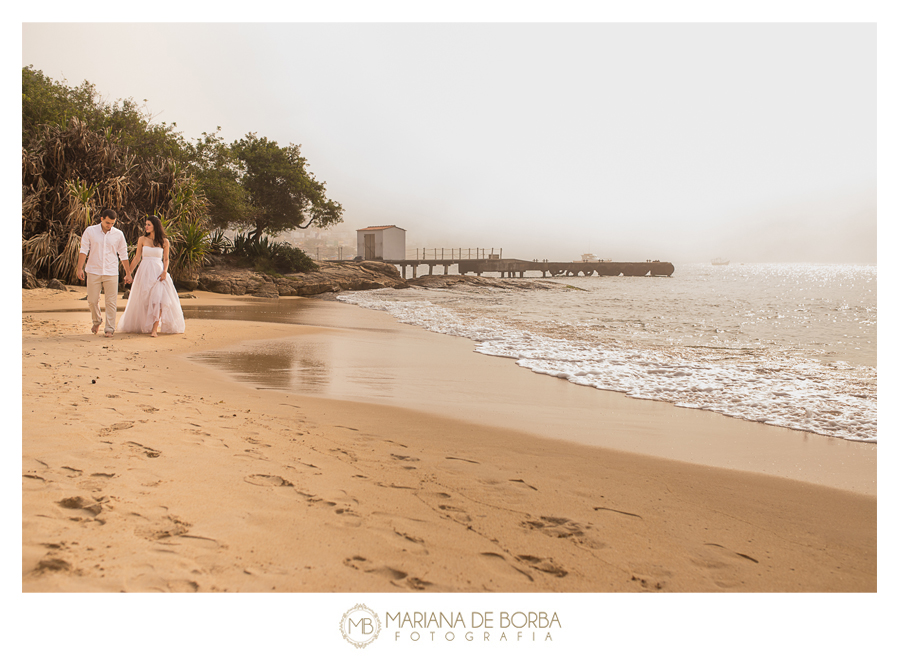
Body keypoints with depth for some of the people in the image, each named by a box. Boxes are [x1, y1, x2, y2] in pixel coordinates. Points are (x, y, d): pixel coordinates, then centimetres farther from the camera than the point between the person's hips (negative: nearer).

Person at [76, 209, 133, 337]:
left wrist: (128, 273, 10)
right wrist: (79, 268, -8)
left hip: (111, 273, 0)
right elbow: (84, 250, 0)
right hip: (93, 272, 0)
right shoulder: (90, 231, 1)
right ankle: (96, 321, 31)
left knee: (111, 302, -2)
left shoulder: (118, 234, 3)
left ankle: (109, 329, 5)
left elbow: (123, 255, 9)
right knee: (92, 300, 4)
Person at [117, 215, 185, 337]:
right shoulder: (142, 239, 5)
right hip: (144, 272, 2)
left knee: (158, 298, -17)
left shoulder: (164, 241, 3)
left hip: (158, 272, -2)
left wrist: (165, 271, -9)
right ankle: (142, 326, 23)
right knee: (143, 300, 6)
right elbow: (137, 258, 9)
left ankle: (155, 328, -16)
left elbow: (166, 259, 8)